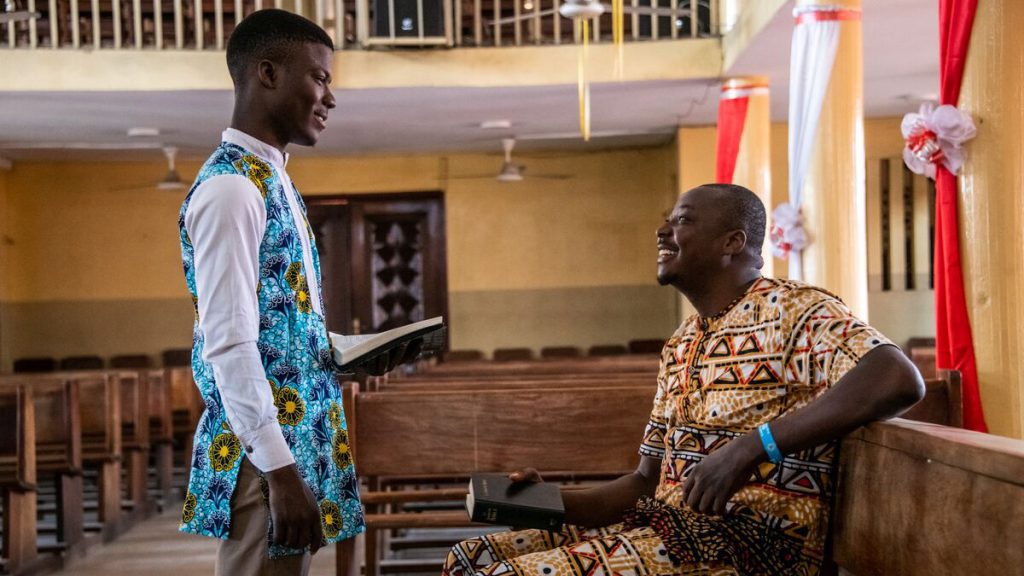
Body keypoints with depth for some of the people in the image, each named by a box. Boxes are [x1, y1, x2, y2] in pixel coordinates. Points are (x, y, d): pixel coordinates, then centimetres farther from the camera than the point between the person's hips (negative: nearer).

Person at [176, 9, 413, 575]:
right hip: (263, 454, -10)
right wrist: (280, 471, -25)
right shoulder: (230, 188, -17)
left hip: (294, 437, 10)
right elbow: (229, 345, -23)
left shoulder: (272, 180, 14)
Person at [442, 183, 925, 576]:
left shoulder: (793, 311, -7)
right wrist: (554, 503, 1)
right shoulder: (679, 346, 18)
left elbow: (899, 380, -26)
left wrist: (749, 447, -30)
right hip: (666, 527, 8)